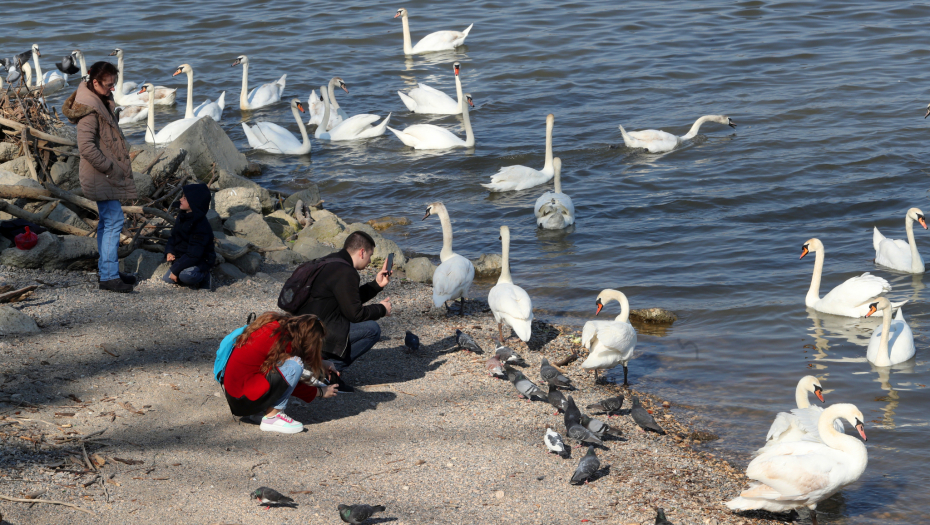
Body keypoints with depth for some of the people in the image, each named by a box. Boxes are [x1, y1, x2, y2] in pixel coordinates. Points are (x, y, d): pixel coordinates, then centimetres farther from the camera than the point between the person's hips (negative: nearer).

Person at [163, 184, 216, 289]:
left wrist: (175, 269, -25)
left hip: (200, 262, -8)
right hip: (182, 259, 8)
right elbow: (173, 237, 17)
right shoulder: (182, 217, 4)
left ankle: (203, 277, -3)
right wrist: (169, 252, -5)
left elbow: (194, 255, -26)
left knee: (185, 276, -36)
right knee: (167, 278, -10)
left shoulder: (201, 226, -23)